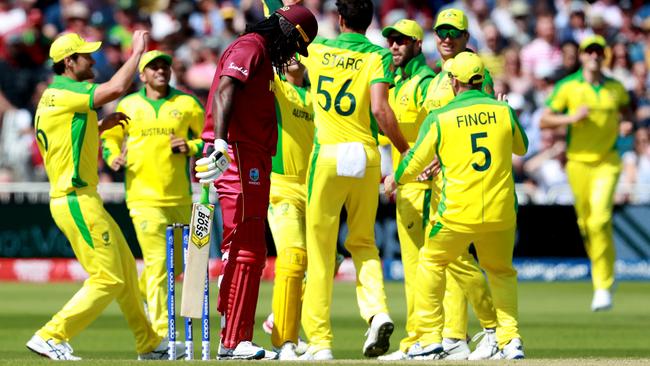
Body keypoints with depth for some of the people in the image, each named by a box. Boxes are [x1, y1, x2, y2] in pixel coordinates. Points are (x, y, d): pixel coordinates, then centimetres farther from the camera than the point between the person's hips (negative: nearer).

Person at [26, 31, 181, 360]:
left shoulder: (51, 97, 16)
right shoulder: (65, 93, -15)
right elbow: (116, 88, -26)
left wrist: (100, 126, 18)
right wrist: (137, 52, -13)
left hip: (80, 200, 11)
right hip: (77, 202, -11)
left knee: (126, 269, 17)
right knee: (108, 280, -9)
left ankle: (149, 344, 26)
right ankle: (51, 338, -9)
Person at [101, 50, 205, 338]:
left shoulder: (187, 104, 7)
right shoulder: (128, 105, 8)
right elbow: (110, 137, 19)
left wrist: (189, 147, -7)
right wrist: (114, 158, -1)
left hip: (180, 196, 3)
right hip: (143, 196, -3)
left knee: (177, 263, 12)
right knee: (158, 261, -13)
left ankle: (144, 293, 44)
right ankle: (162, 335, -15)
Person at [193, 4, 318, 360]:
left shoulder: (261, 55, 25)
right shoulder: (250, 48, -7)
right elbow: (224, 91, -23)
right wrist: (220, 142, -36)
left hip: (252, 164, 11)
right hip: (238, 157, -11)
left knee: (250, 251, 14)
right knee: (244, 250, -12)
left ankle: (236, 337, 17)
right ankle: (233, 341, -14)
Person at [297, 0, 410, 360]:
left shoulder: (316, 51, 5)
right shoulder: (378, 56, 0)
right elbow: (379, 109, -12)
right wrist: (406, 151, -2)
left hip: (327, 155, -1)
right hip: (366, 156, 1)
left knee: (321, 250, 4)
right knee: (362, 242, 17)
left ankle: (319, 340, 3)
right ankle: (377, 311, -8)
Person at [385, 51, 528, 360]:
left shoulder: (439, 119, -4)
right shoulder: (503, 111, 3)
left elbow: (415, 161, 7)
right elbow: (521, 147, 22)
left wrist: (394, 180, 27)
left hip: (457, 213, -2)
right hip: (501, 212, 2)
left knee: (431, 263, 20)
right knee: (501, 272, 23)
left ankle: (431, 338, 15)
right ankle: (510, 340, 9)